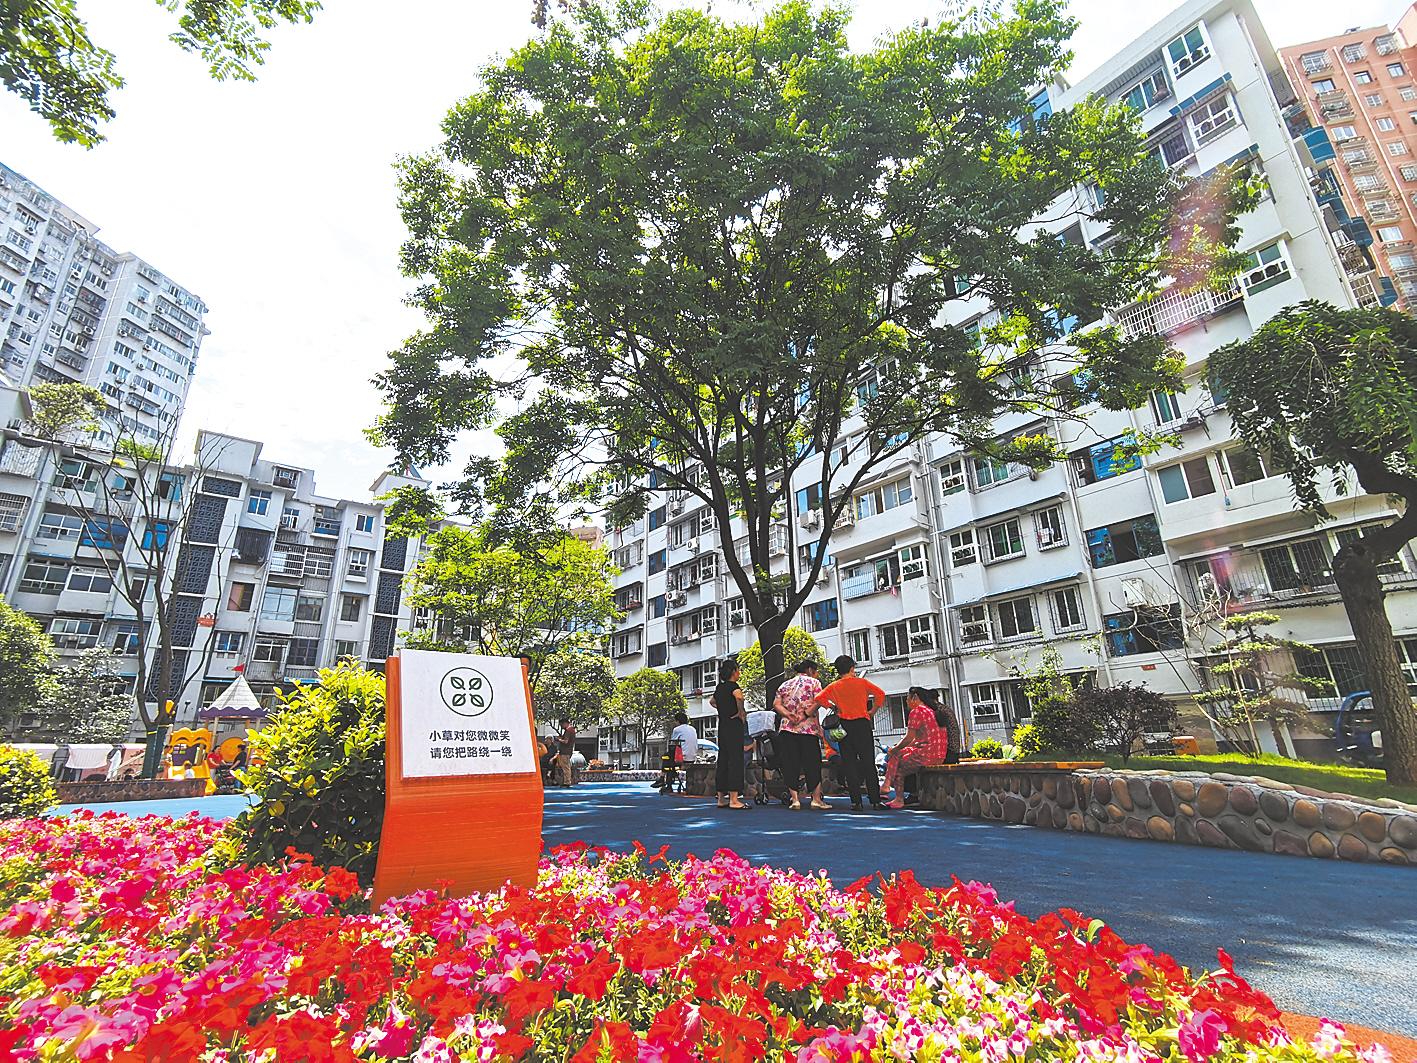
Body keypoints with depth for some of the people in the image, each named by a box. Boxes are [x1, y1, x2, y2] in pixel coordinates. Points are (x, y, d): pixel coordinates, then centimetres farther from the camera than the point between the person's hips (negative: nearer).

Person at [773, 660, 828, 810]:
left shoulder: (785, 685, 18)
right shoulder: (814, 682, 6)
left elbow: (776, 704, 5)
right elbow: (817, 702, -10)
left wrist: (788, 714, -6)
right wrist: (805, 715, -9)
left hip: (787, 729, 3)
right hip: (809, 729, -3)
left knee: (790, 764, 4)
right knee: (813, 763, 5)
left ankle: (795, 799, 2)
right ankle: (816, 799, 6)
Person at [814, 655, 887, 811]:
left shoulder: (834, 687, 4)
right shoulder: (862, 682, 1)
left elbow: (818, 698, -7)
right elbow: (880, 694, -6)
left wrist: (833, 707, 5)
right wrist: (872, 711, 4)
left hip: (844, 726, 1)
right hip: (862, 724, -1)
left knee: (849, 764, 5)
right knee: (868, 763, 4)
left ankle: (856, 802, 3)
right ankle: (875, 800, 3)